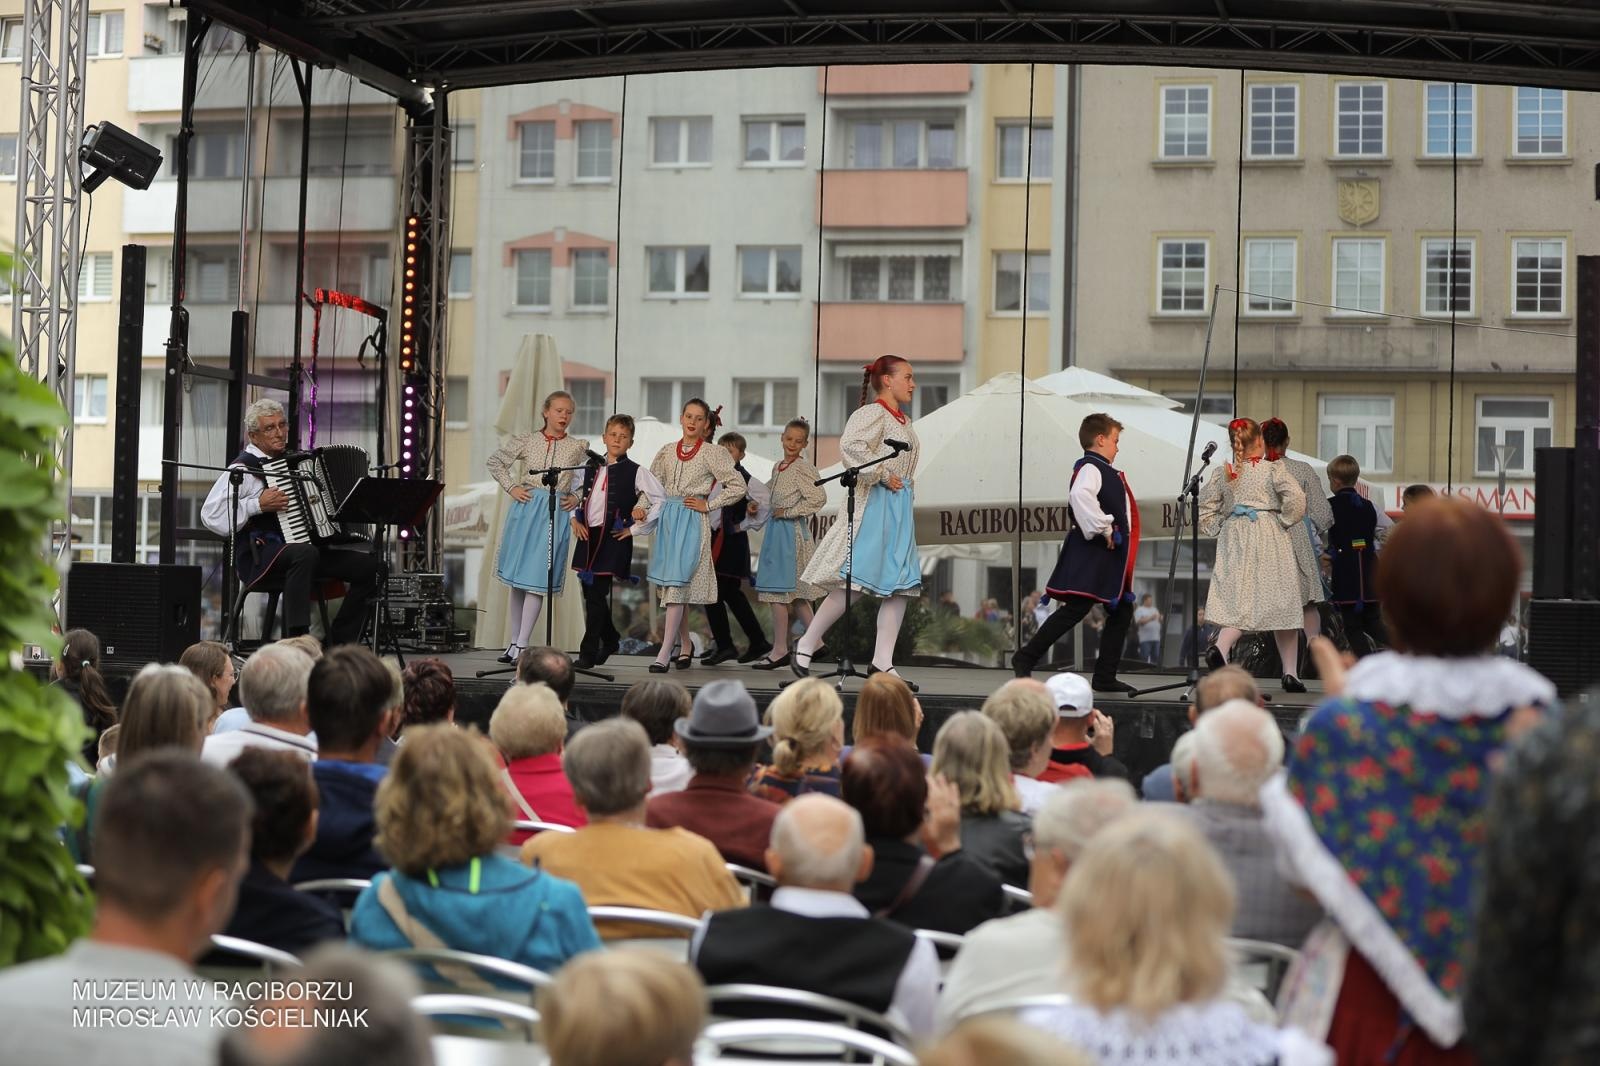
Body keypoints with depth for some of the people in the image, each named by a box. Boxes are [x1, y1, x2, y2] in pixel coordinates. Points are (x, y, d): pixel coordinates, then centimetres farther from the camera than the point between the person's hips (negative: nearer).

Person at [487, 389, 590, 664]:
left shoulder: (579, 447, 5)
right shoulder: (526, 441, 6)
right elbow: (494, 462, 14)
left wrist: (576, 498, -3)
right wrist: (511, 487, 4)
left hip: (556, 514, -2)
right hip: (525, 509, 2)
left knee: (537, 580, -7)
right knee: (515, 578, 5)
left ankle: (522, 645, -4)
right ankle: (514, 641, 14)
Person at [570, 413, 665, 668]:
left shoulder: (636, 472, -3)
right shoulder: (592, 467, 12)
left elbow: (661, 501, -8)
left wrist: (635, 528, -8)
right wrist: (575, 520, 8)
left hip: (613, 539, -5)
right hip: (588, 535, 5)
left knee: (597, 595, -8)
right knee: (590, 594, 10)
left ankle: (588, 653, -2)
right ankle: (610, 640, 31)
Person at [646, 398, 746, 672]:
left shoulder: (712, 453, -2)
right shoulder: (667, 451, 12)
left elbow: (737, 487, -4)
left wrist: (708, 505, -6)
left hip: (692, 522, -5)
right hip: (667, 519, 5)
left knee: (677, 583, -13)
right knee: (677, 587, 9)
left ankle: (664, 653, -17)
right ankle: (685, 647, 20)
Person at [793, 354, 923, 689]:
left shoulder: (905, 421, 20)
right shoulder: (872, 413, -8)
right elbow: (849, 447, -25)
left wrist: (905, 486, 16)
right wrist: (883, 476, -20)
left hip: (900, 507, 9)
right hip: (874, 503, -9)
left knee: (901, 585, 1)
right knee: (854, 581, -11)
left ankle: (882, 662, 2)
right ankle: (805, 645, 2)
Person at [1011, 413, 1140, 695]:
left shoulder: (1105, 471, 20)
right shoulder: (1090, 468, -12)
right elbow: (1080, 496, -32)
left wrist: (1113, 533, 14)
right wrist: (1103, 529, -27)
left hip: (1109, 556, 10)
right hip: (1090, 554, -10)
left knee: (1122, 611, 10)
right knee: (1075, 608, -13)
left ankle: (1105, 677, 13)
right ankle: (1025, 658, -7)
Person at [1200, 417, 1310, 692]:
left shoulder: (1223, 474, 8)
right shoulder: (1273, 469, -3)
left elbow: (1204, 508, 10)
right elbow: (1296, 499, -15)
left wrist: (1216, 530, 17)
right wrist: (1285, 522, -2)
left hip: (1234, 539, 3)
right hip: (1269, 539, -3)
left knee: (1238, 600, 1)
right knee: (1282, 602, 6)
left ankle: (1220, 648, -29)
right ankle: (1290, 672, 9)